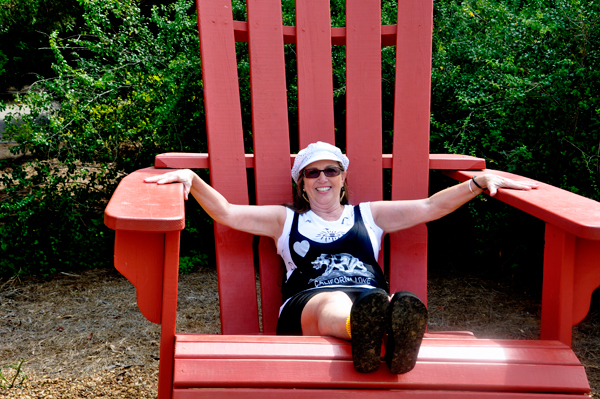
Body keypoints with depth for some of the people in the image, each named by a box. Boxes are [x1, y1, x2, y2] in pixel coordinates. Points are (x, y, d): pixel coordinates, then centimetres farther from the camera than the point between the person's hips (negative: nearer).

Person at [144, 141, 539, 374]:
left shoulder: (369, 214, 33)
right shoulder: (286, 220, 31)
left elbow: (431, 206, 25)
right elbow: (226, 212, 21)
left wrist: (480, 182, 13)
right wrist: (191, 179, 5)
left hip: (372, 295, 1)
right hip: (308, 301, -1)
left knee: (388, 304, -40)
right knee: (333, 304, -43)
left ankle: (395, 336, -77)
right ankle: (365, 331, -79)